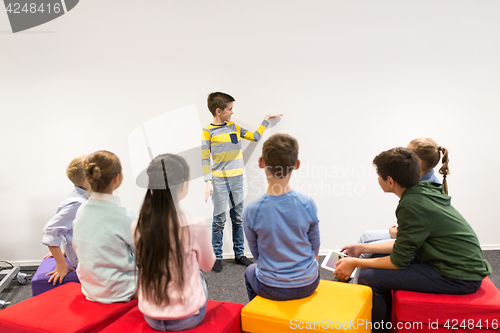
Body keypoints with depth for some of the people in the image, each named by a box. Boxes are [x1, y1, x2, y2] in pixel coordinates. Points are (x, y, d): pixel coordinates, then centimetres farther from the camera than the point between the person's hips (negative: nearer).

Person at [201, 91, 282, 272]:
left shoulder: (234, 127, 11)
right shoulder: (208, 132, -3)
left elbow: (255, 136, 20)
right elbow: (205, 159, -4)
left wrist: (266, 119, 23)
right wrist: (208, 182, -12)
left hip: (237, 179, 5)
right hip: (219, 180, -5)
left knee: (238, 218, 10)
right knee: (219, 220, 0)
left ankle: (239, 254, 22)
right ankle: (217, 257, 12)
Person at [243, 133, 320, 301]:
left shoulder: (251, 211, -21)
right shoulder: (308, 204, -18)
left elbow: (256, 253, -5)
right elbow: (315, 249, -4)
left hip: (272, 289, -1)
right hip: (308, 284, 2)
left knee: (250, 270, 33)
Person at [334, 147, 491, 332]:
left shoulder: (411, 205, -23)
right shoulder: (424, 190, 5)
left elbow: (399, 261, -15)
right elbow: (405, 247, 10)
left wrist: (355, 263, -5)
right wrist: (363, 249, 13)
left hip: (459, 279, -10)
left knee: (369, 278, -15)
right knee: (377, 259, 14)